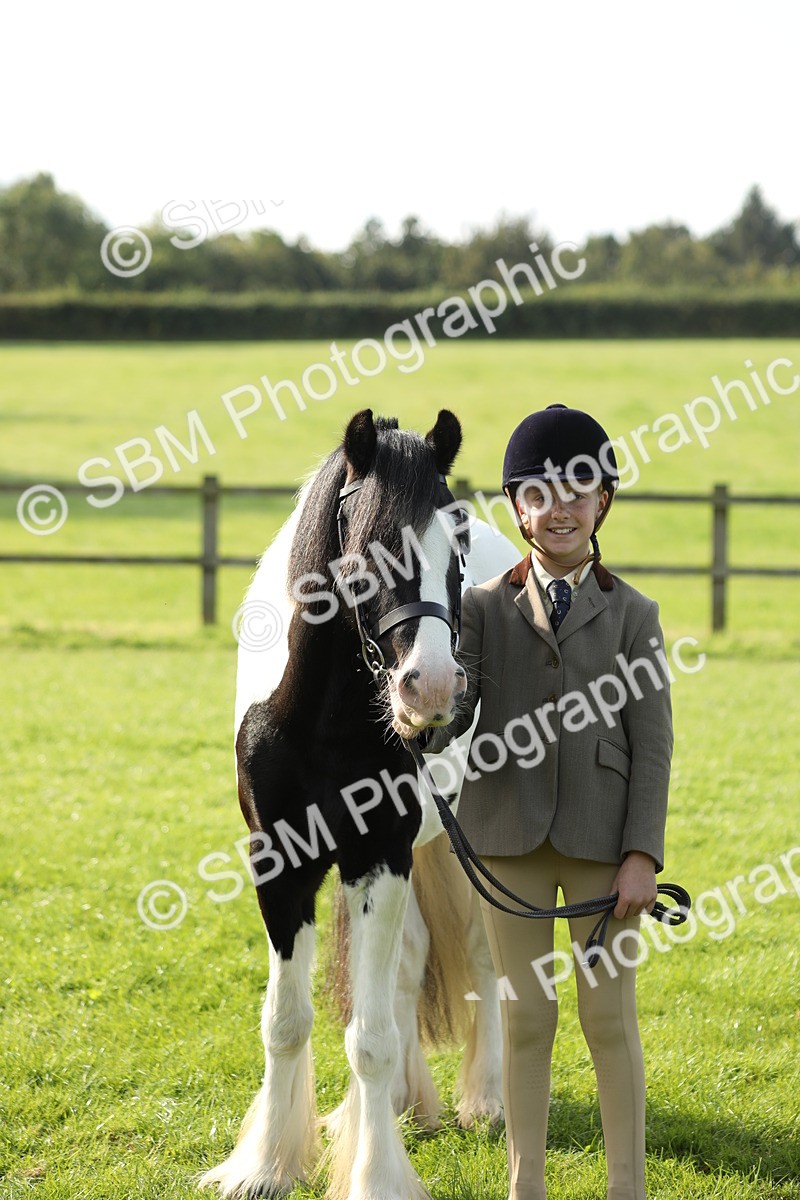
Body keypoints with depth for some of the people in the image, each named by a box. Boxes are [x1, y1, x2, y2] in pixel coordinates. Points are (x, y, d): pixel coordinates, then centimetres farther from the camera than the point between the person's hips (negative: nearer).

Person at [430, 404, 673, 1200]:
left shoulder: (632, 615, 2)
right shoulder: (483, 609, 5)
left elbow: (652, 744, -2)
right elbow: (450, 713, -6)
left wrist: (643, 855, -10)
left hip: (600, 838, -1)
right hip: (511, 836, 1)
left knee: (610, 1019, 4)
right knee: (525, 1020, 8)